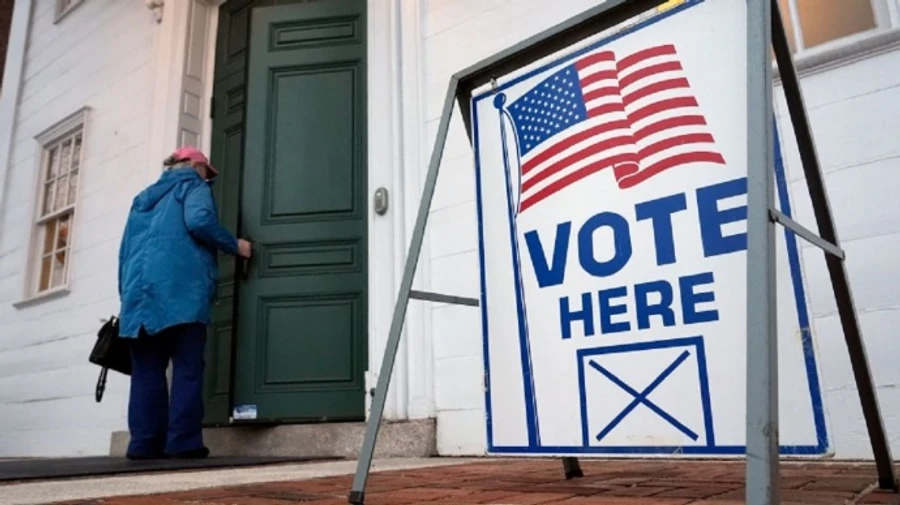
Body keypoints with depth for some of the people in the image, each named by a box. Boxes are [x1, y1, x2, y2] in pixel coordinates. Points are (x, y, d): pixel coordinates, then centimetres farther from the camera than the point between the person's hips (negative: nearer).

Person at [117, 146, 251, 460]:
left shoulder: (145, 197, 32)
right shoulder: (192, 186, 12)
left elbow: (125, 250, 26)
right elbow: (199, 221, -10)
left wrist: (127, 295, 24)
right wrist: (235, 245, 2)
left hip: (140, 293, 6)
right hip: (180, 291, -6)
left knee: (147, 370, 3)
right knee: (187, 368, -6)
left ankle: (145, 443, -1)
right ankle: (183, 441, -10)